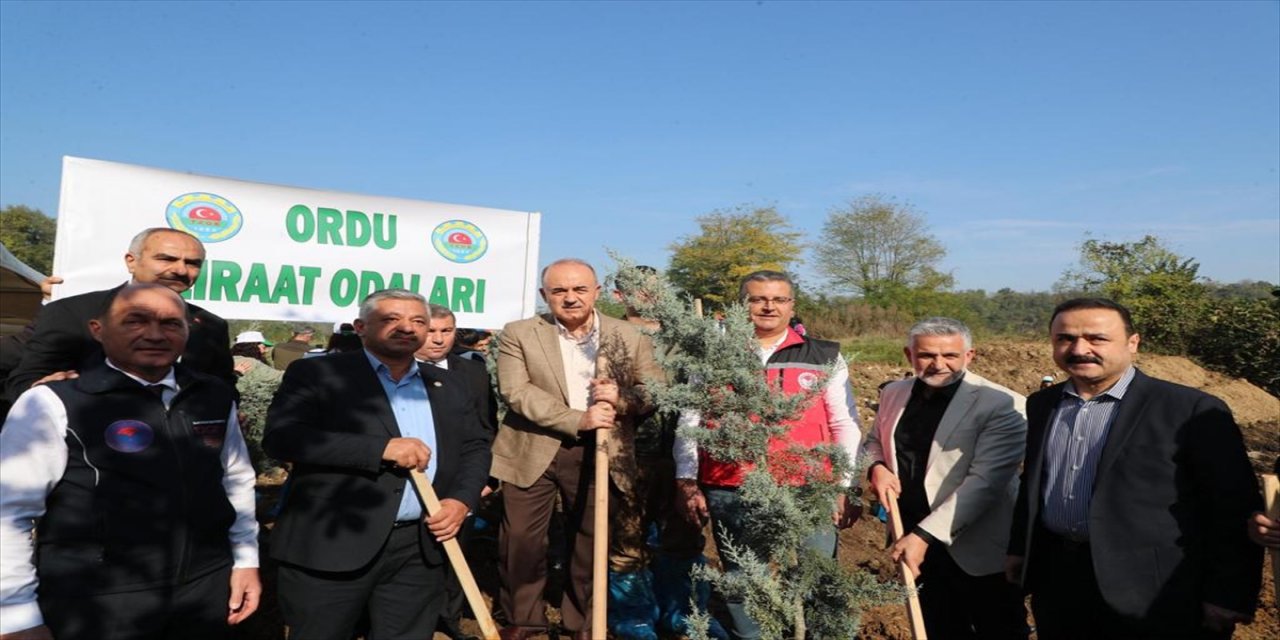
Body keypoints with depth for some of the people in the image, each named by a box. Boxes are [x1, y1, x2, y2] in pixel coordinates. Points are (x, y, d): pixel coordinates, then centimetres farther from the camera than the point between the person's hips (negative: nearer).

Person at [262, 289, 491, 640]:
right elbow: (281, 436, -16)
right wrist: (382, 448, -20)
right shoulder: (316, 373, -3)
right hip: (331, 545, -3)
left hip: (420, 549, 4)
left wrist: (462, 499, -4)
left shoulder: (448, 388, 12)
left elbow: (476, 446, 16)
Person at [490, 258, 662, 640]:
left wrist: (621, 398, -21)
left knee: (591, 541, 12)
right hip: (532, 451, -1)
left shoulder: (630, 338, 3)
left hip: (599, 454, 1)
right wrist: (578, 420, -23)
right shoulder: (518, 334, -1)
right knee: (521, 539, 6)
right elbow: (515, 391, -13)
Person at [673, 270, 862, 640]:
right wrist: (686, 481, -1)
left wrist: (846, 488, 2)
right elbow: (690, 423, 7)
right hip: (731, 496, 1)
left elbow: (845, 425, 7)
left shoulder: (825, 357, 6)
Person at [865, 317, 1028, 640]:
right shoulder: (894, 394, 2)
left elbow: (984, 481, -23)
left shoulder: (1002, 405, -18)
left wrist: (924, 535, -27)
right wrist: (876, 466, -7)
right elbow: (874, 441, 17)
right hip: (913, 540, 5)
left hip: (978, 551, -5)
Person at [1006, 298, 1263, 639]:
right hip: (1053, 576, 5)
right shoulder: (1043, 404, 6)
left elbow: (1235, 509, -9)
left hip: (1150, 592, -4)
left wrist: (1229, 595, -10)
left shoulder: (1190, 409, -11)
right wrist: (1018, 547, 15)